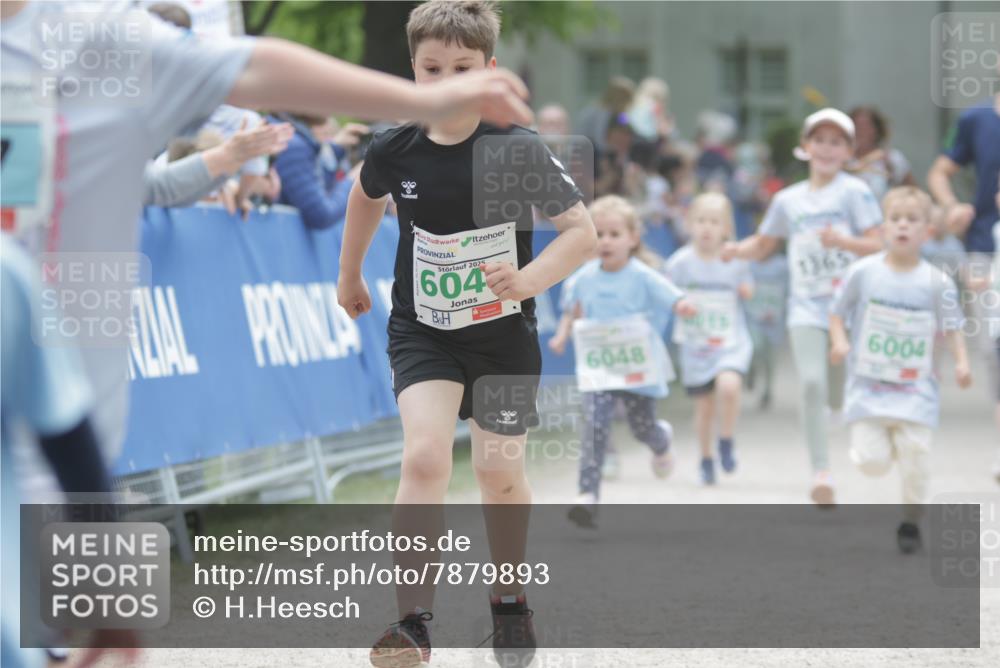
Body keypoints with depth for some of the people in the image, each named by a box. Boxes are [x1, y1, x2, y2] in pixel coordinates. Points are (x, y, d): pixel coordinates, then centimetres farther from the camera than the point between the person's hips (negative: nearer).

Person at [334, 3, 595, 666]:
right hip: (422, 331, 1)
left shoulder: (519, 150, -18)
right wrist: (350, 276, 25)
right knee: (425, 456, -19)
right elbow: (367, 196, 14)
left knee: (500, 473, 6)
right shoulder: (395, 151, -10)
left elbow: (582, 229, -13)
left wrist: (528, 279, -29)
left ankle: (510, 600, 32)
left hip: (503, 333, -1)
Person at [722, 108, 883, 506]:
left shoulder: (854, 192, -1)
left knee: (840, 397, 2)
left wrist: (841, 240, -24)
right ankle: (821, 472, -13)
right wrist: (738, 250, 3)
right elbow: (763, 245, 24)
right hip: (806, 307, 2)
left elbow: (876, 246, -7)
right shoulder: (789, 200, 12)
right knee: (812, 383, -16)